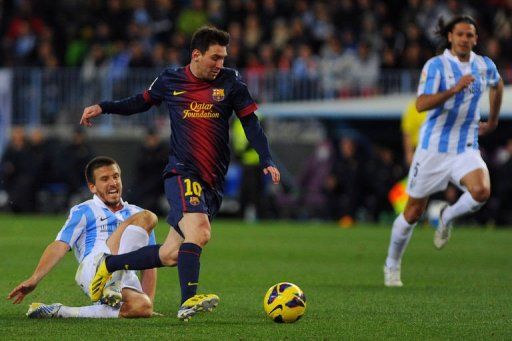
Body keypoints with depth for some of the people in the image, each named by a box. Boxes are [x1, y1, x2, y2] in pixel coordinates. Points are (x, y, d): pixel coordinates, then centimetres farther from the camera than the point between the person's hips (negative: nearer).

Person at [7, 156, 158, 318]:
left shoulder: (135, 213, 29)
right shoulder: (83, 212, 17)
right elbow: (60, 245, 3)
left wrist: (149, 301, 11)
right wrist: (34, 279, -13)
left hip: (126, 278, 5)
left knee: (143, 306, -36)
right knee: (147, 217, -19)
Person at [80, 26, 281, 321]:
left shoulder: (230, 82, 6)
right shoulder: (170, 81, 5)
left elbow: (251, 122, 9)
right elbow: (143, 102, 24)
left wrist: (267, 160, -3)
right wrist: (103, 107, 16)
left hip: (213, 182, 3)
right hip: (182, 173, -3)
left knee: (171, 254, 1)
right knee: (200, 231, -30)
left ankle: (110, 265, 22)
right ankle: (188, 301, -32)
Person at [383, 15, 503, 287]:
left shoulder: (485, 66, 3)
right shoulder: (436, 65, -11)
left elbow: (497, 86, 28)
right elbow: (421, 104, -24)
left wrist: (492, 121, 27)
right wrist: (455, 89, -34)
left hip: (466, 149, 3)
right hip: (433, 149, -3)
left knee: (481, 191, -28)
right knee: (413, 213, 5)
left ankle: (448, 217, 5)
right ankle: (392, 265, 28)